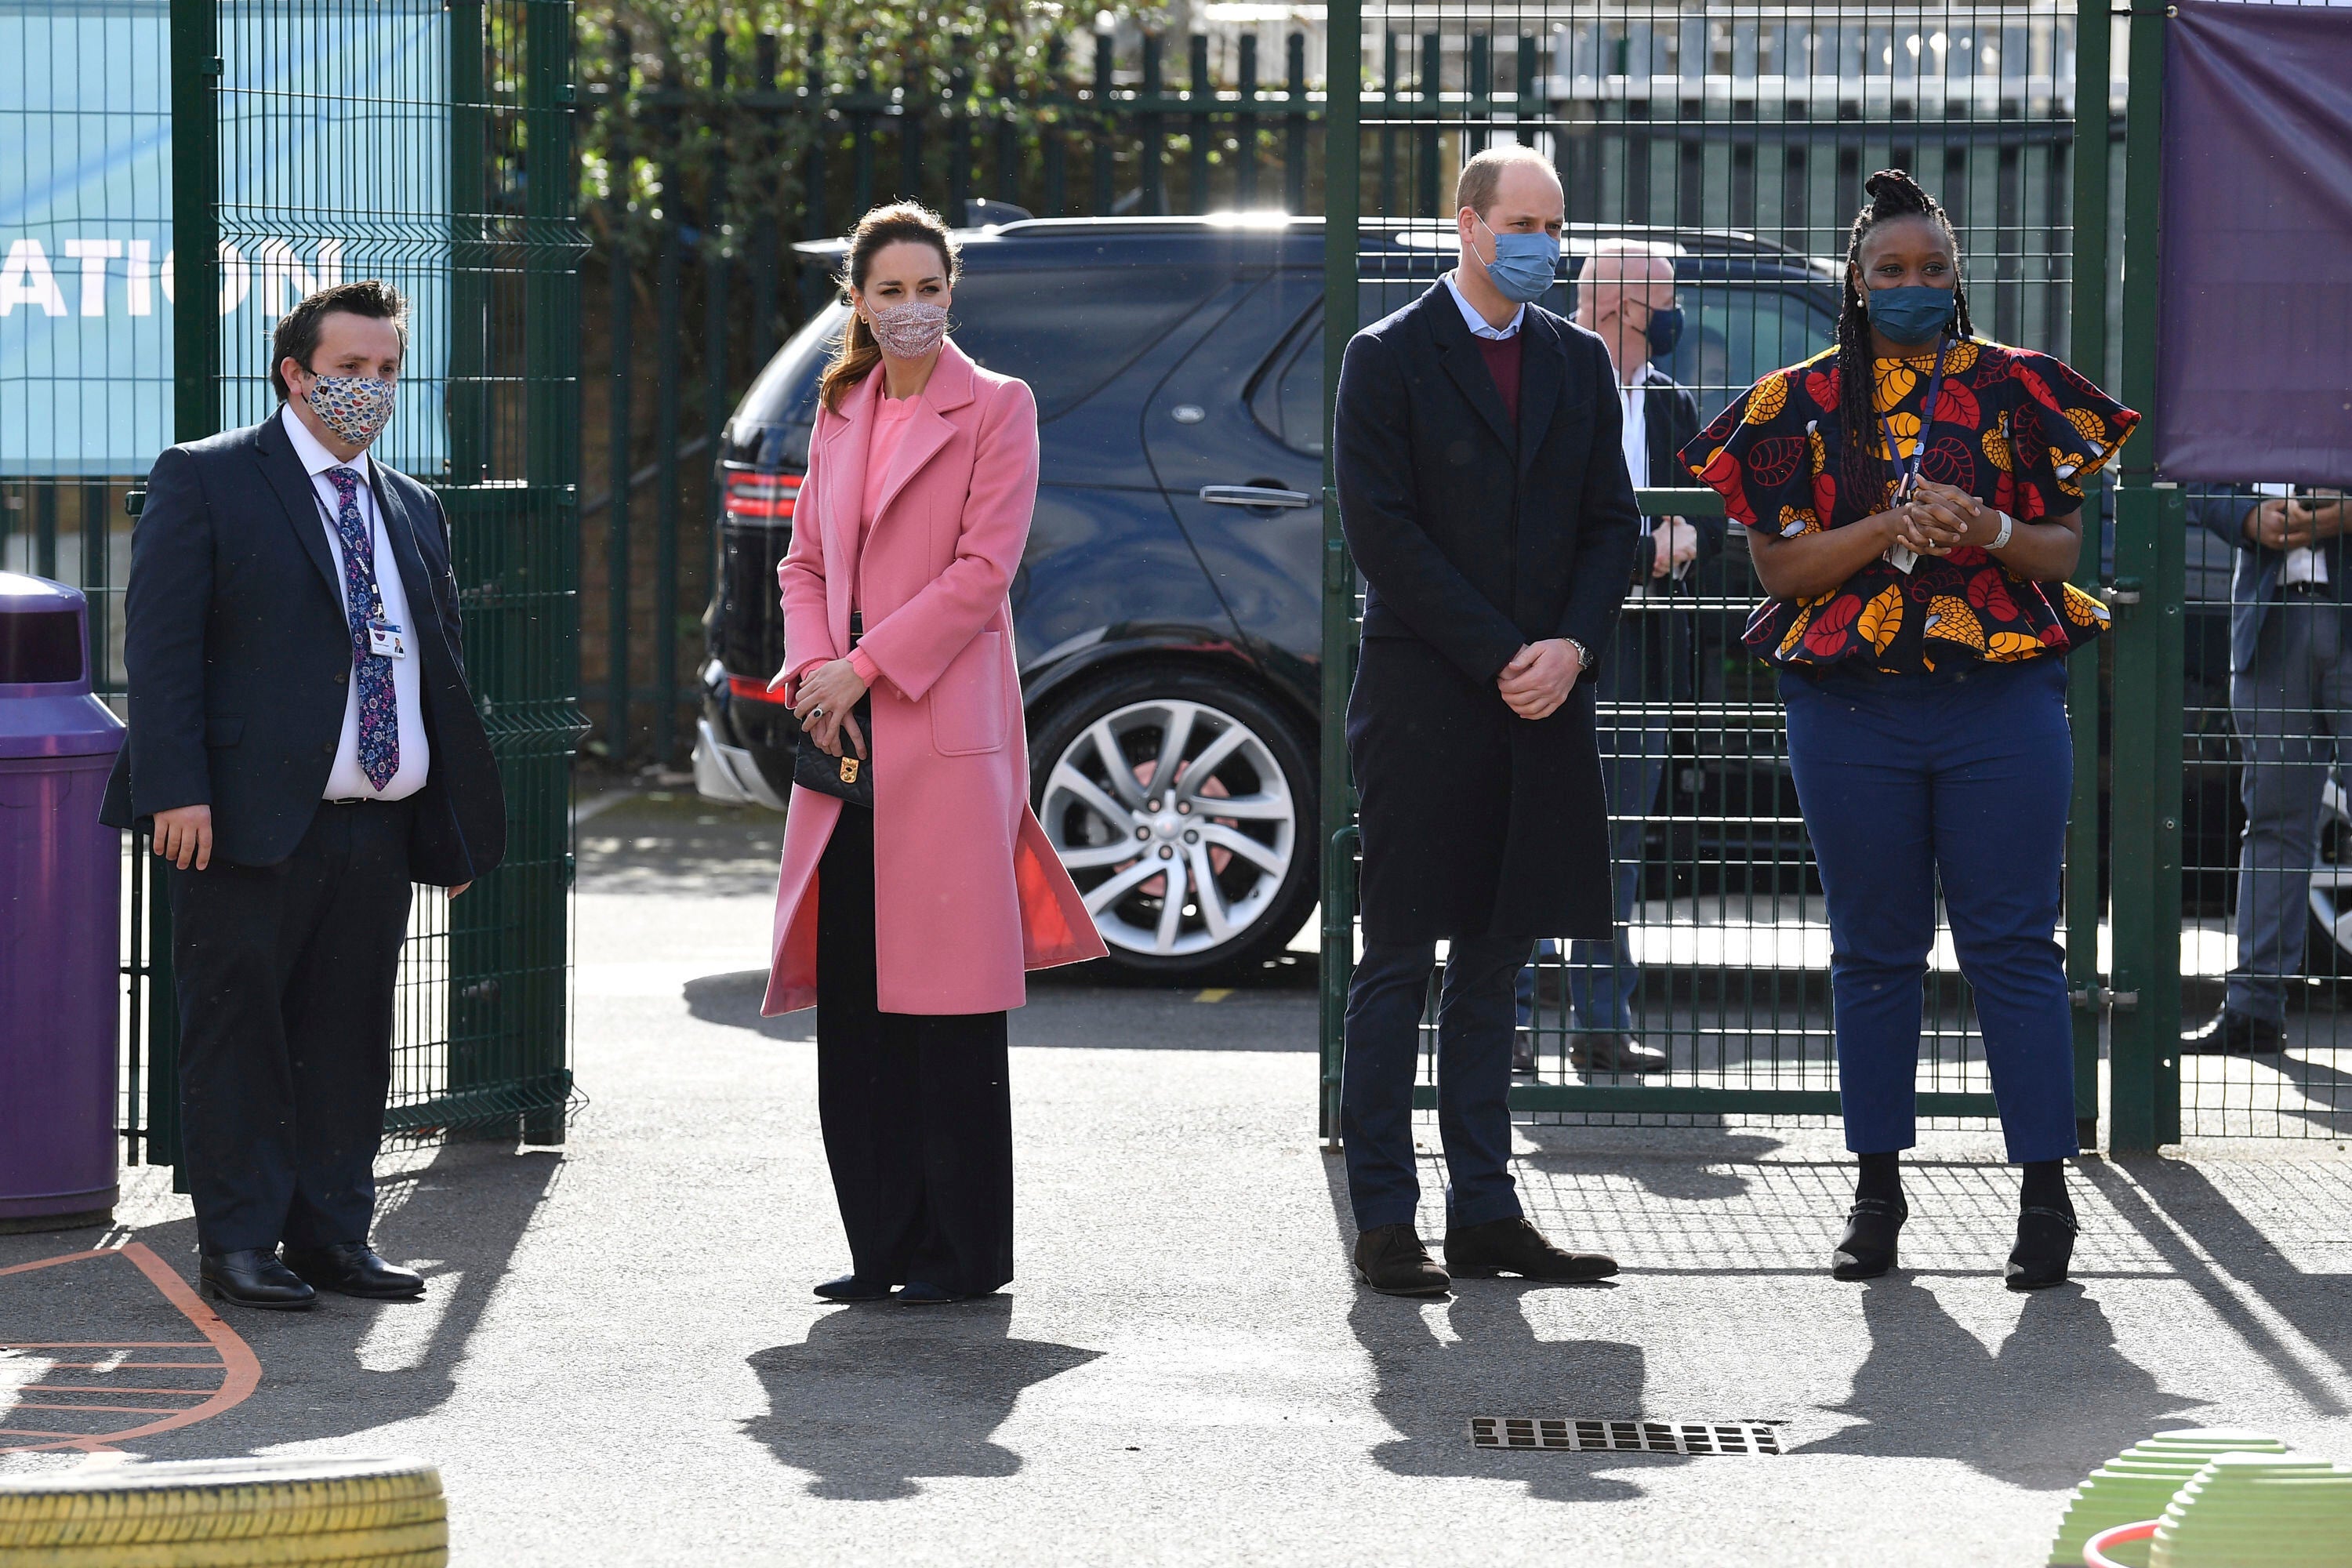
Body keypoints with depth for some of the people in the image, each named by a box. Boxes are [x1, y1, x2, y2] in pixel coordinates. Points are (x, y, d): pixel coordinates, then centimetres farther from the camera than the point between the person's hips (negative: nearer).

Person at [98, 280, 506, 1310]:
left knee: (349, 1040, 9)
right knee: (238, 1032, 0)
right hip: (249, 823, -6)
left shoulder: (411, 510, 18)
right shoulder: (204, 482, -1)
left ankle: (334, 1235, 16)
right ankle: (239, 1244, 6)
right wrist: (177, 789, -17)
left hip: (379, 830, 6)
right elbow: (161, 644, -8)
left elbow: (442, 673, 20)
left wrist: (459, 823, 15)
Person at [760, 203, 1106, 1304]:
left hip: (945, 730, -6)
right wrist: (814, 672, -1)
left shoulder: (996, 408, -1)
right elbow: (806, 562, 17)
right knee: (852, 999, 5)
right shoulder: (840, 416, 17)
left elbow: (982, 568, -8)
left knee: (945, 1004, -5)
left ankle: (964, 1252, 1)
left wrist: (865, 666, -12)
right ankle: (885, 1244, 12)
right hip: (847, 736, 6)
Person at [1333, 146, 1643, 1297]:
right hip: (1421, 702, -5)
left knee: (1492, 963, 8)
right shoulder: (1388, 358, -2)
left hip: (1540, 702, 5)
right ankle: (1384, 1224, 0)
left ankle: (1484, 1212, 12)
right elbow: (1382, 530, -9)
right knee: (1400, 964, -2)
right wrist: (1499, 656, -13)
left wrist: (1570, 647, -6)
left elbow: (1610, 523, 12)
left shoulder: (1578, 363, 13)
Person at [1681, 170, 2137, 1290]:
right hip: (1851, 710, 1)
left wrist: (1986, 531, -15)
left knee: (2012, 943, -3)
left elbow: (2063, 548, 5)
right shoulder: (1803, 402, 6)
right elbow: (1779, 564, 0)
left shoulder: (2015, 389, 6)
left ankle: (2045, 1189, 1)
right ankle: (1878, 1187, 15)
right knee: (1873, 948, 7)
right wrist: (1892, 527, -14)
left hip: (2002, 698, -1)